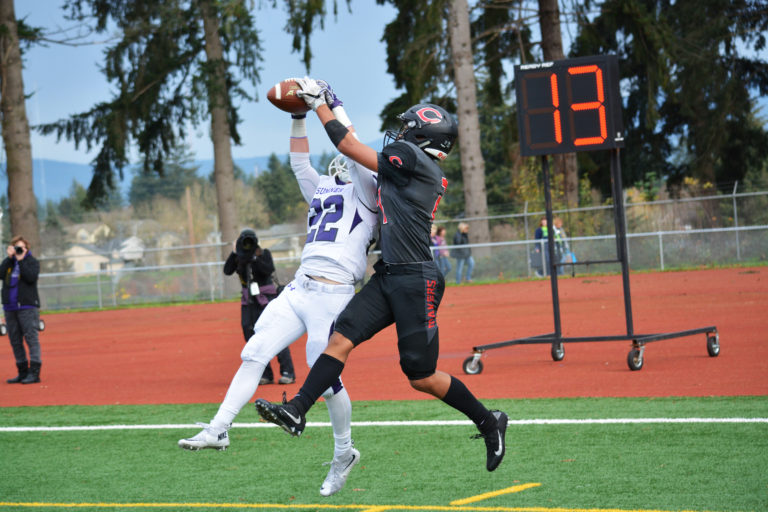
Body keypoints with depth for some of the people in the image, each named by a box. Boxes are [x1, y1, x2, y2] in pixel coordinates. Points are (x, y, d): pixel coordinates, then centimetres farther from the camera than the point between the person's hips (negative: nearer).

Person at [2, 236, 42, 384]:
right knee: (15, 340, 8)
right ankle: (23, 372, 15)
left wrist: (21, 260, -11)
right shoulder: (8, 262, 13)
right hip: (10, 307, 6)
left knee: (31, 338, -10)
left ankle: (34, 372, -12)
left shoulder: (32, 261, 3)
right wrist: (9, 258, -8)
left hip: (27, 306, -5)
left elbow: (31, 277, -14)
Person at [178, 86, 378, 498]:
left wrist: (332, 105, -2)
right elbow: (299, 164, 31)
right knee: (254, 355, -1)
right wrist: (299, 118, 22)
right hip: (298, 289, 8)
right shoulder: (323, 192, 24)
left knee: (326, 378, -5)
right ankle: (218, 429, 1)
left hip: (331, 294, -8)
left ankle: (344, 453, 14)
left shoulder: (365, 191, 3)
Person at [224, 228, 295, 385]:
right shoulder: (238, 256, 5)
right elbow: (227, 271, -9)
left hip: (266, 298, -5)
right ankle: (266, 375, 5)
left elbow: (269, 270, -20)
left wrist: (255, 258, -27)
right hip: (248, 300, 5)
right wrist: (234, 253, -17)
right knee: (251, 335, -1)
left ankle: (288, 372, -11)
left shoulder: (264, 254, -4)